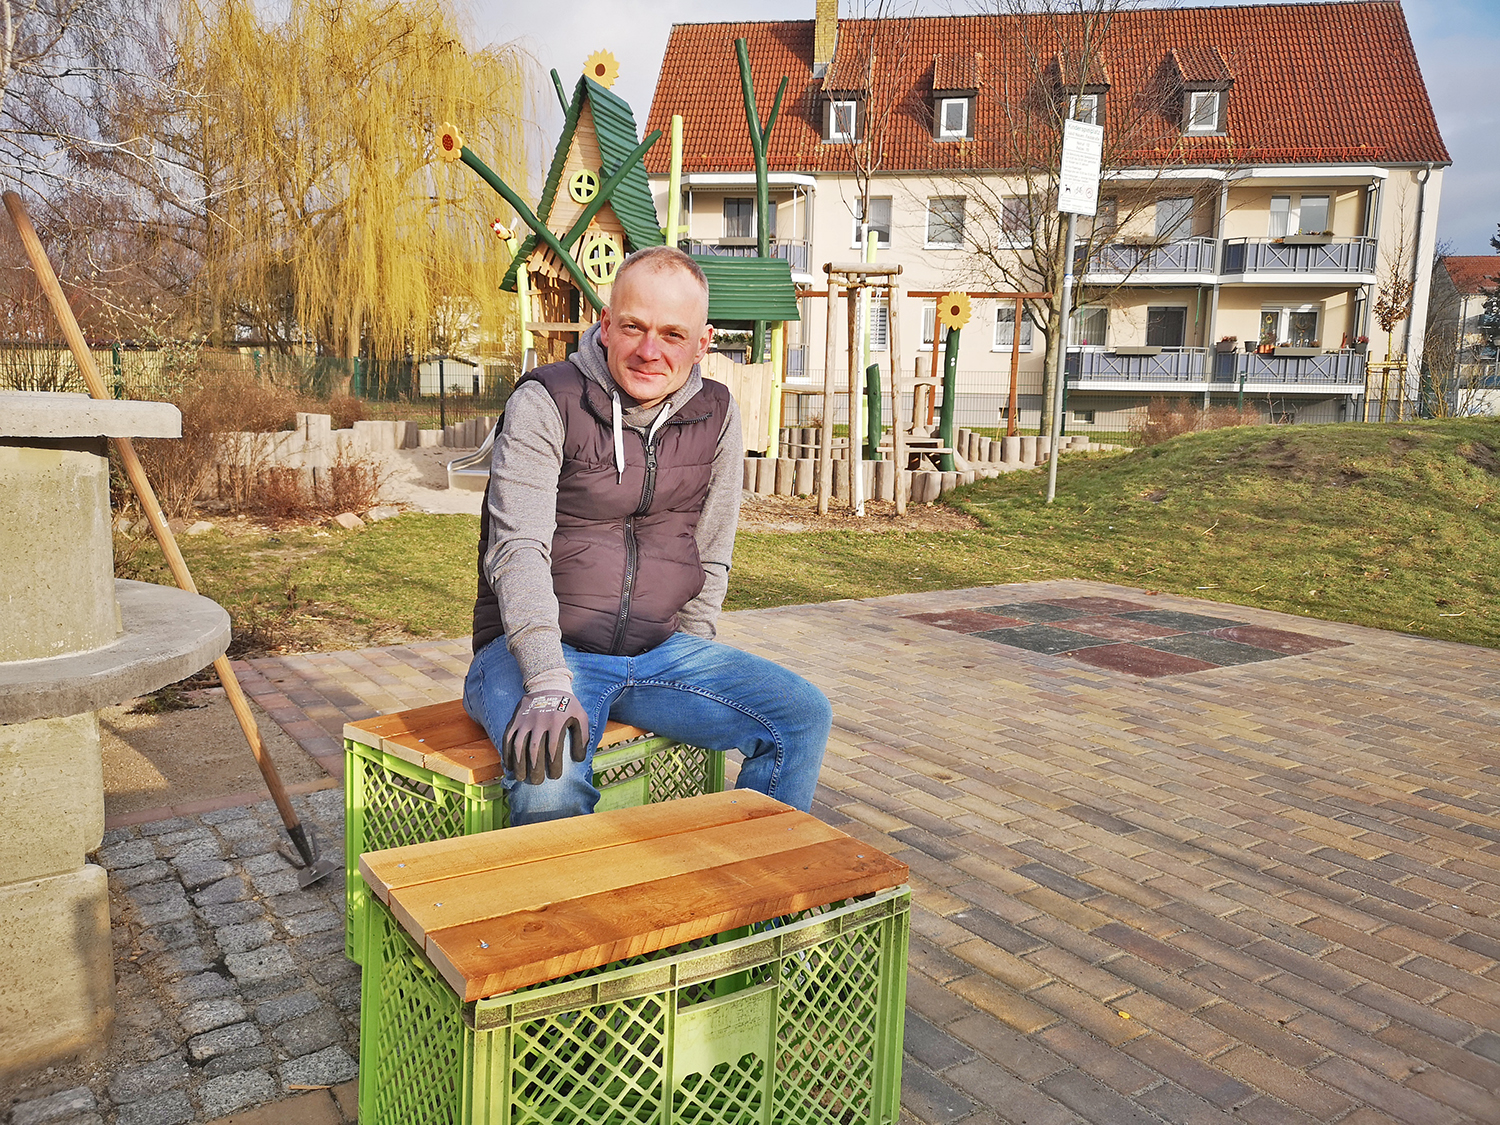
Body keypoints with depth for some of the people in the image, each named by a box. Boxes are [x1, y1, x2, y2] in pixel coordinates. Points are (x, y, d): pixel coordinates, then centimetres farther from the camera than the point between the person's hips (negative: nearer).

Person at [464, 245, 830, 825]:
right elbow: (518, 551, -19)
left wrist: (688, 665, 6)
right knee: (550, 773, -34)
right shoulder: (546, 402, -9)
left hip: (659, 651, 5)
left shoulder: (715, 413, 6)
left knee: (804, 717, -11)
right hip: (536, 648, -4)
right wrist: (549, 685, -32)